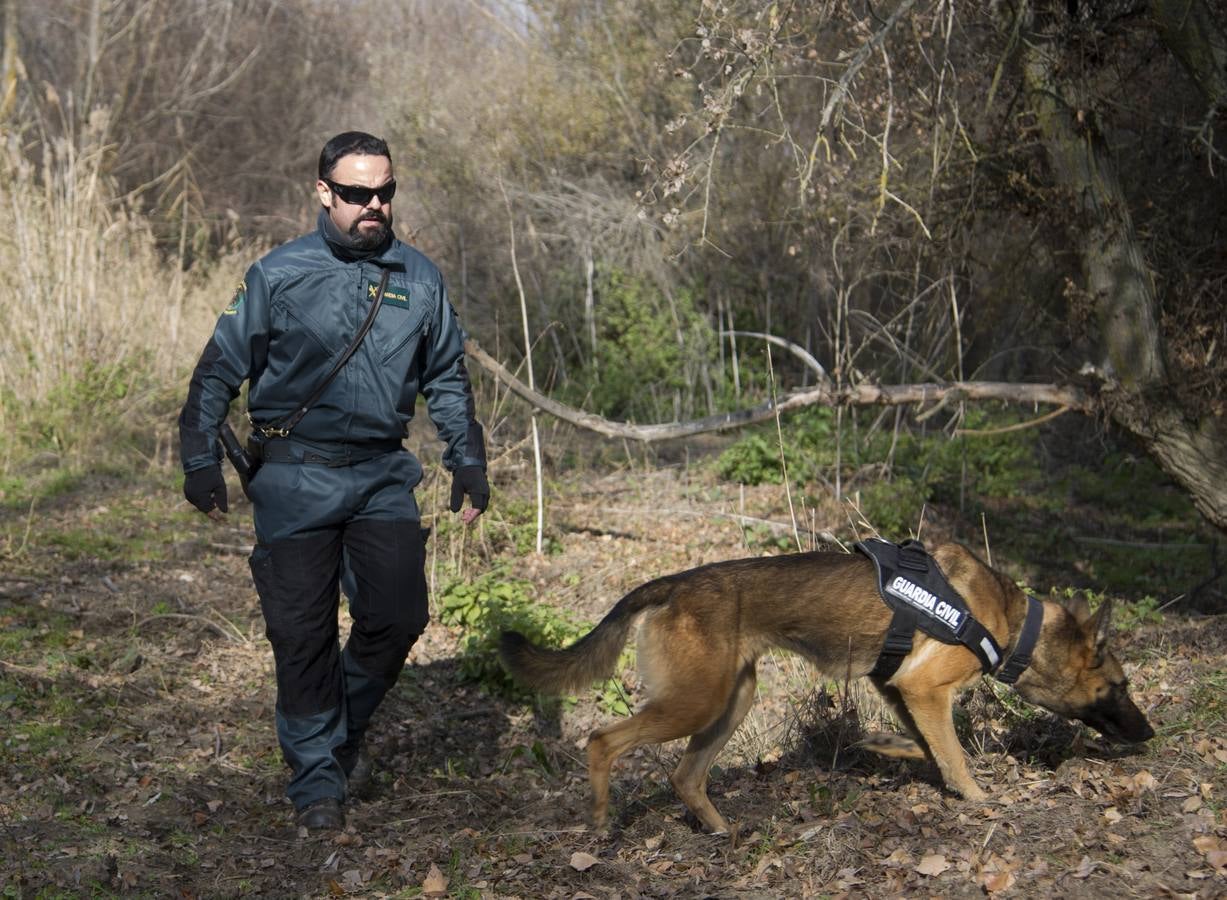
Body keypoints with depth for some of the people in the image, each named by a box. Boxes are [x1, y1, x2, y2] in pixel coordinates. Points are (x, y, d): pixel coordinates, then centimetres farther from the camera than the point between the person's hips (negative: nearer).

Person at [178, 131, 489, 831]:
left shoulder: (421, 279, 7)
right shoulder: (278, 276, -2)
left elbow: (448, 380, 18)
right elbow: (220, 371, 2)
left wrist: (469, 461, 14)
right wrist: (201, 459, -3)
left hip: (383, 475, 3)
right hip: (295, 477, -2)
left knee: (399, 616, -1)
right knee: (302, 632, 0)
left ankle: (350, 727, 27)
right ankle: (318, 780, 12)